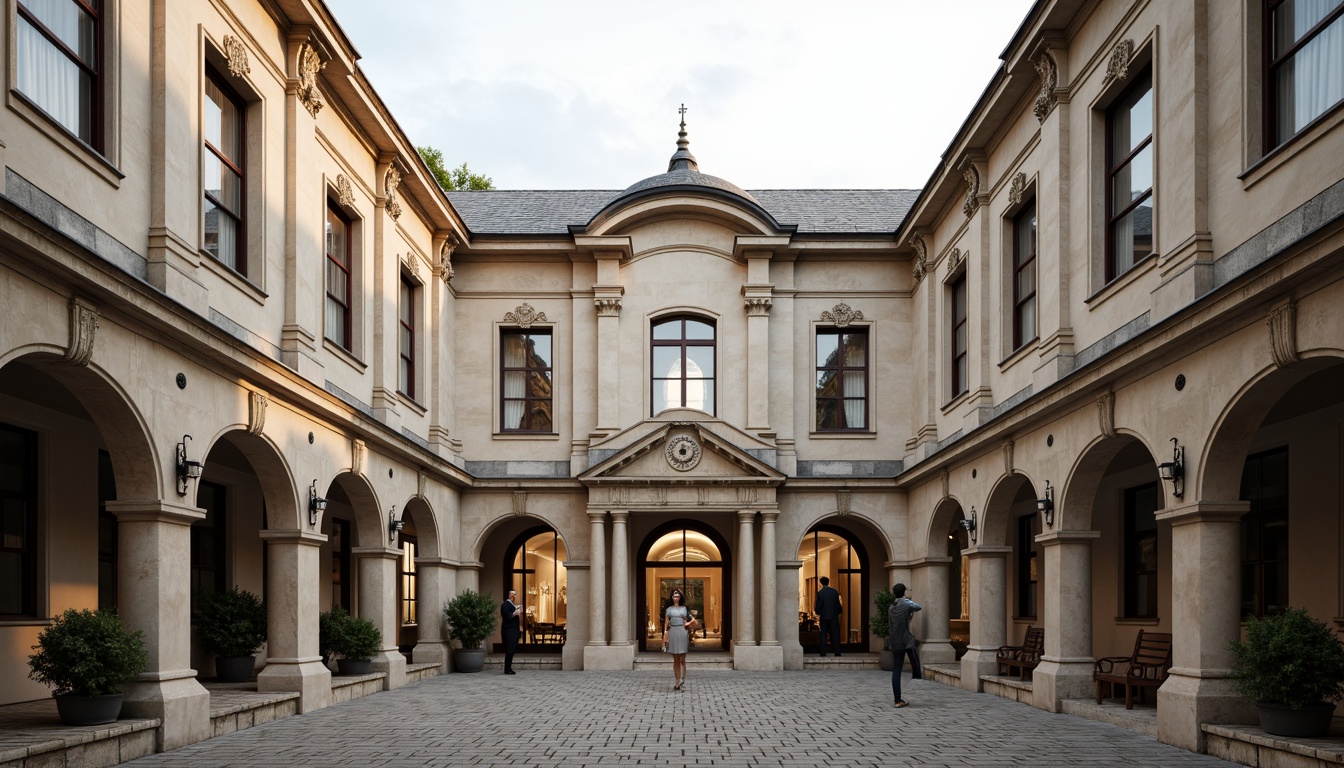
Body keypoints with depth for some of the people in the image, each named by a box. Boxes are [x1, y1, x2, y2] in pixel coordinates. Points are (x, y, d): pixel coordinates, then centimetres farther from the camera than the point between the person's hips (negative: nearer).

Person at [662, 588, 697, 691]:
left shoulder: (684, 608, 10)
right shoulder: (669, 609, 11)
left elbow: (693, 619, 16)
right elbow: (666, 623, 8)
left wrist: (688, 623, -2)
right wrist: (665, 636, -1)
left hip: (682, 632, -1)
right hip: (672, 633, 1)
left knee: (682, 659, -10)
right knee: (675, 660, 2)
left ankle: (682, 678, -10)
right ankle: (678, 682, 3)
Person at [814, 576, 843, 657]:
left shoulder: (820, 593, -8)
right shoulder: (834, 591, -1)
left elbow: (818, 605, -6)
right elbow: (837, 604, 3)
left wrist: (817, 613, 13)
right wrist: (838, 613, 16)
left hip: (824, 616, -2)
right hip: (834, 616, 2)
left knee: (823, 635, 4)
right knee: (835, 634, 6)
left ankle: (823, 654, 1)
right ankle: (837, 652, 3)